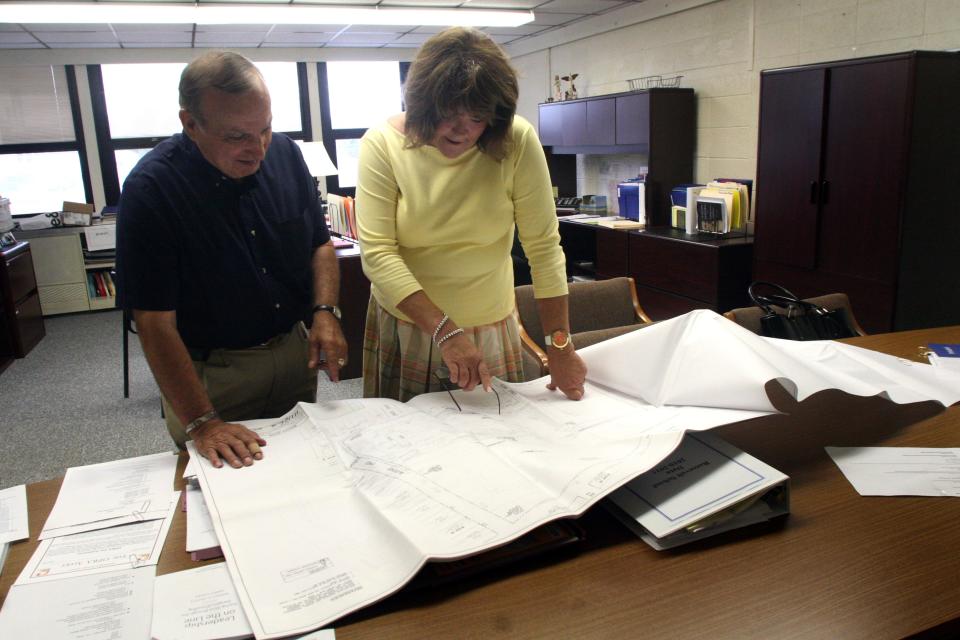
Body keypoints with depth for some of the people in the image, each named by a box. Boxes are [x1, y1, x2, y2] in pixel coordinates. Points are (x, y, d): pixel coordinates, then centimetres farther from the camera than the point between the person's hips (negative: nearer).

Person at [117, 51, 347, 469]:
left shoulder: (284, 153, -7)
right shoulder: (150, 189, -21)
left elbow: (320, 243, 4)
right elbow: (154, 321, -22)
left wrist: (325, 312, -13)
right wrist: (201, 422, -26)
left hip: (294, 352, 4)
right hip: (209, 373, -4)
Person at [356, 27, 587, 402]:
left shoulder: (517, 142, -15)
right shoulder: (382, 144, -14)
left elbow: (543, 246, -13)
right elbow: (376, 252, -19)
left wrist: (560, 346, -14)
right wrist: (445, 330, -27)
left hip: (492, 327, 1)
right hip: (405, 324, 0)